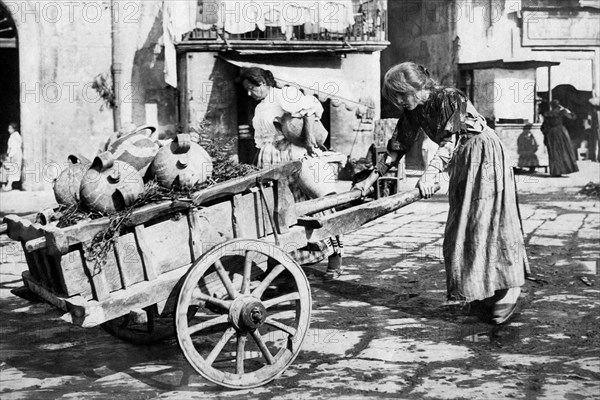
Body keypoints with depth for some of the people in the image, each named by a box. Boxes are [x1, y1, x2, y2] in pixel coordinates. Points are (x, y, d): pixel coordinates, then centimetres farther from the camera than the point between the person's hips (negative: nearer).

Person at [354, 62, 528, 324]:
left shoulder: (449, 98, -20)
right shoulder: (413, 111, 4)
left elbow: (451, 140, -30)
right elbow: (398, 145, 9)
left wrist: (431, 172, -44)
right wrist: (371, 179, 7)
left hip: (484, 157, -9)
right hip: (461, 165, 9)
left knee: (487, 222, -13)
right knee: (464, 226, 7)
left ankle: (509, 291, -10)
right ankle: (484, 292, 12)